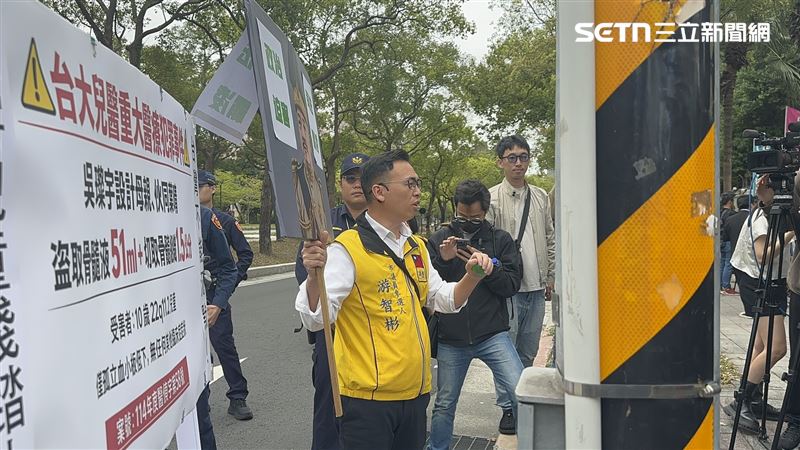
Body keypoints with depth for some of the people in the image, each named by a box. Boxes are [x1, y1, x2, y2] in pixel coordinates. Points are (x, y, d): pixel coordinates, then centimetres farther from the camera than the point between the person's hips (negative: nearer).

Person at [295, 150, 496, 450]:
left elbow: (443, 299, 20)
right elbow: (316, 319, -22)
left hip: (416, 392, 8)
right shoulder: (347, 248, -15)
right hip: (367, 397, -7)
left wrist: (472, 276, 1)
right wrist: (314, 276, -41)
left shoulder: (417, 247, 10)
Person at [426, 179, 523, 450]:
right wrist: (442, 260, -15)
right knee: (444, 405, 11)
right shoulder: (439, 240, 6)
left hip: (492, 335, -1)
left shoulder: (501, 240, 4)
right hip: (450, 339, 1)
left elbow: (512, 284, -3)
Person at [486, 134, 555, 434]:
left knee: (528, 350, 14)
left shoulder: (541, 197, 10)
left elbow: (550, 239, 15)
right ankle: (508, 407, 13)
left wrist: (551, 277, 13)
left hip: (536, 286, 5)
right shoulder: (492, 198, -5)